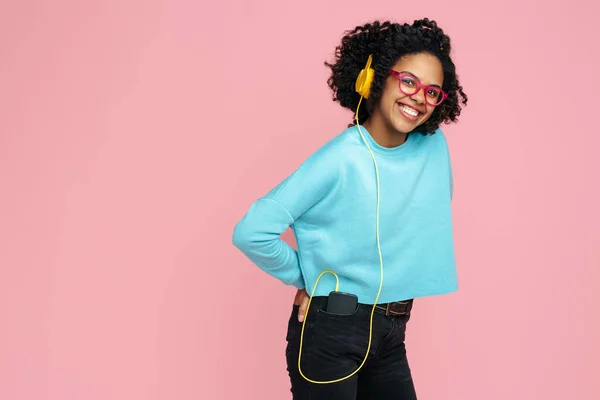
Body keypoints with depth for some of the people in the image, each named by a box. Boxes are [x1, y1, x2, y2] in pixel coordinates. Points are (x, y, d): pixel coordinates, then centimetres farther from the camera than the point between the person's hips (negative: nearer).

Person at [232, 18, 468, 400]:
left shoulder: (435, 146, -1)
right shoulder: (340, 159, -19)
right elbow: (252, 232, -21)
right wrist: (307, 278, -8)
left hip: (390, 332, 6)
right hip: (330, 330, -5)